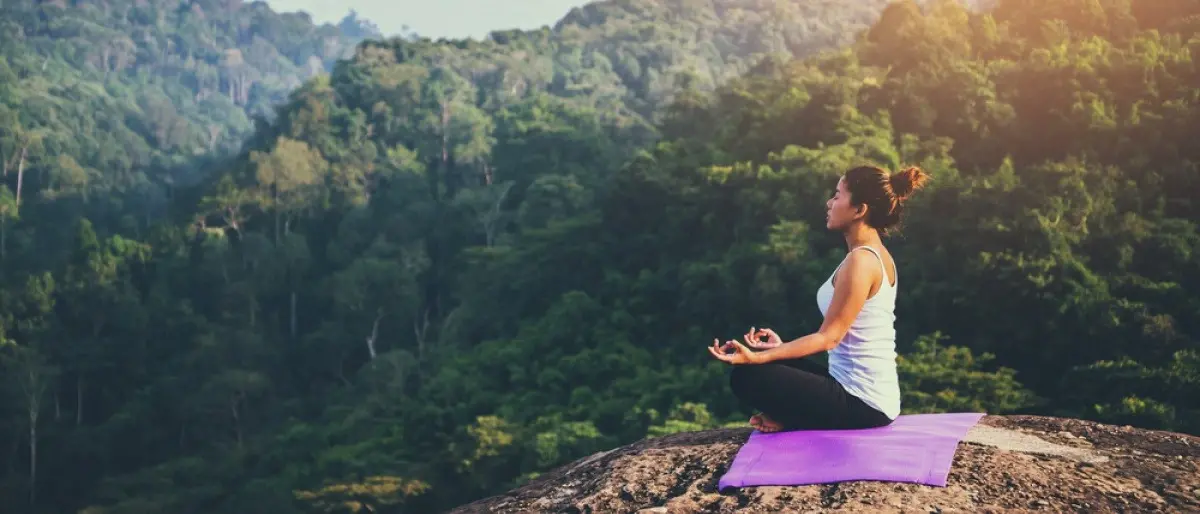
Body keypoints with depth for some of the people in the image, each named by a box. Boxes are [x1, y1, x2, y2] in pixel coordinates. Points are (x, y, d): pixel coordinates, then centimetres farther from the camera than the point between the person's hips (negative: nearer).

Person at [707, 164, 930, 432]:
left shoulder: (861, 260, -18)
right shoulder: (877, 255, 12)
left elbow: (829, 337, -19)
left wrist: (757, 357, -23)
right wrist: (782, 347, 18)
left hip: (862, 403, -10)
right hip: (868, 394, 10)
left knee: (746, 376, -12)